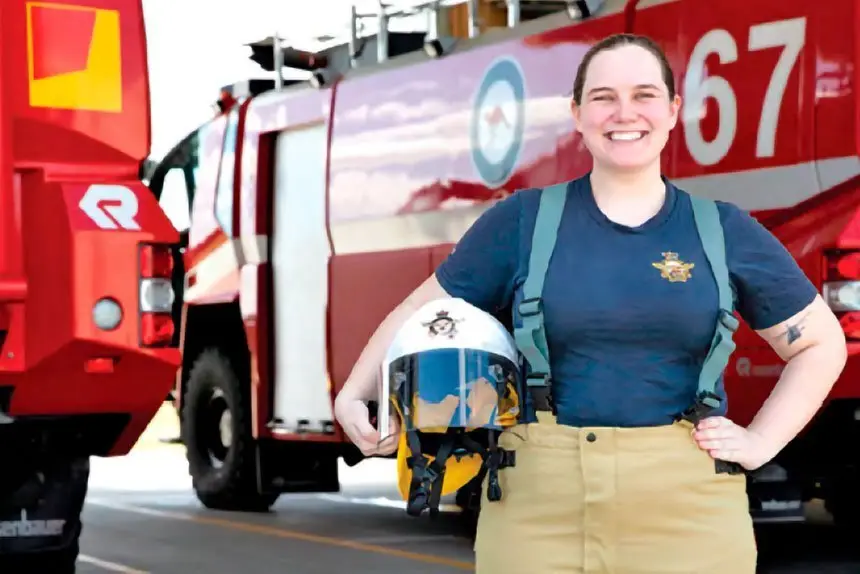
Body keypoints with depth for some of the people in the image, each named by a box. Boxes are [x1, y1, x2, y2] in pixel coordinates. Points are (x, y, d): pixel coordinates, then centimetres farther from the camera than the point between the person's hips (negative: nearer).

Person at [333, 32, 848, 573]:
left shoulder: (724, 231, 7)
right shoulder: (523, 219, 5)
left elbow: (821, 343, 14)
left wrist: (761, 441, 4)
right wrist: (354, 397, -3)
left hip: (686, 506, 1)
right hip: (537, 503, 0)